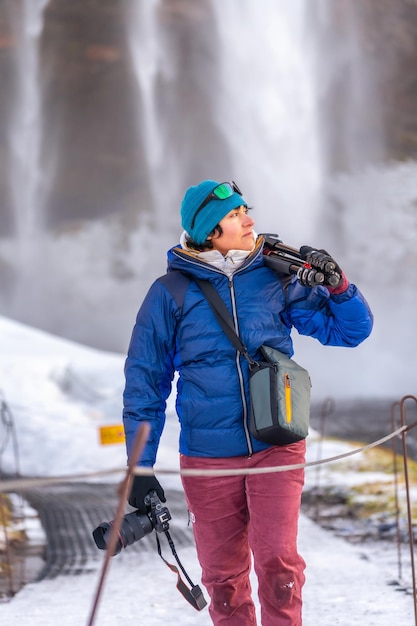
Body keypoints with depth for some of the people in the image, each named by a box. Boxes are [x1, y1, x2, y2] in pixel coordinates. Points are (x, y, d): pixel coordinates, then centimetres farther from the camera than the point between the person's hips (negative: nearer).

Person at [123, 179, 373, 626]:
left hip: (276, 448, 0)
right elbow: (145, 382, 3)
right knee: (223, 577, 8)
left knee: (277, 562, -15)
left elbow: (349, 330, 8)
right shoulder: (171, 294, -2)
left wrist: (337, 287, -13)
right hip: (208, 456, 0)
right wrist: (140, 468, 1)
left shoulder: (276, 279, 3)